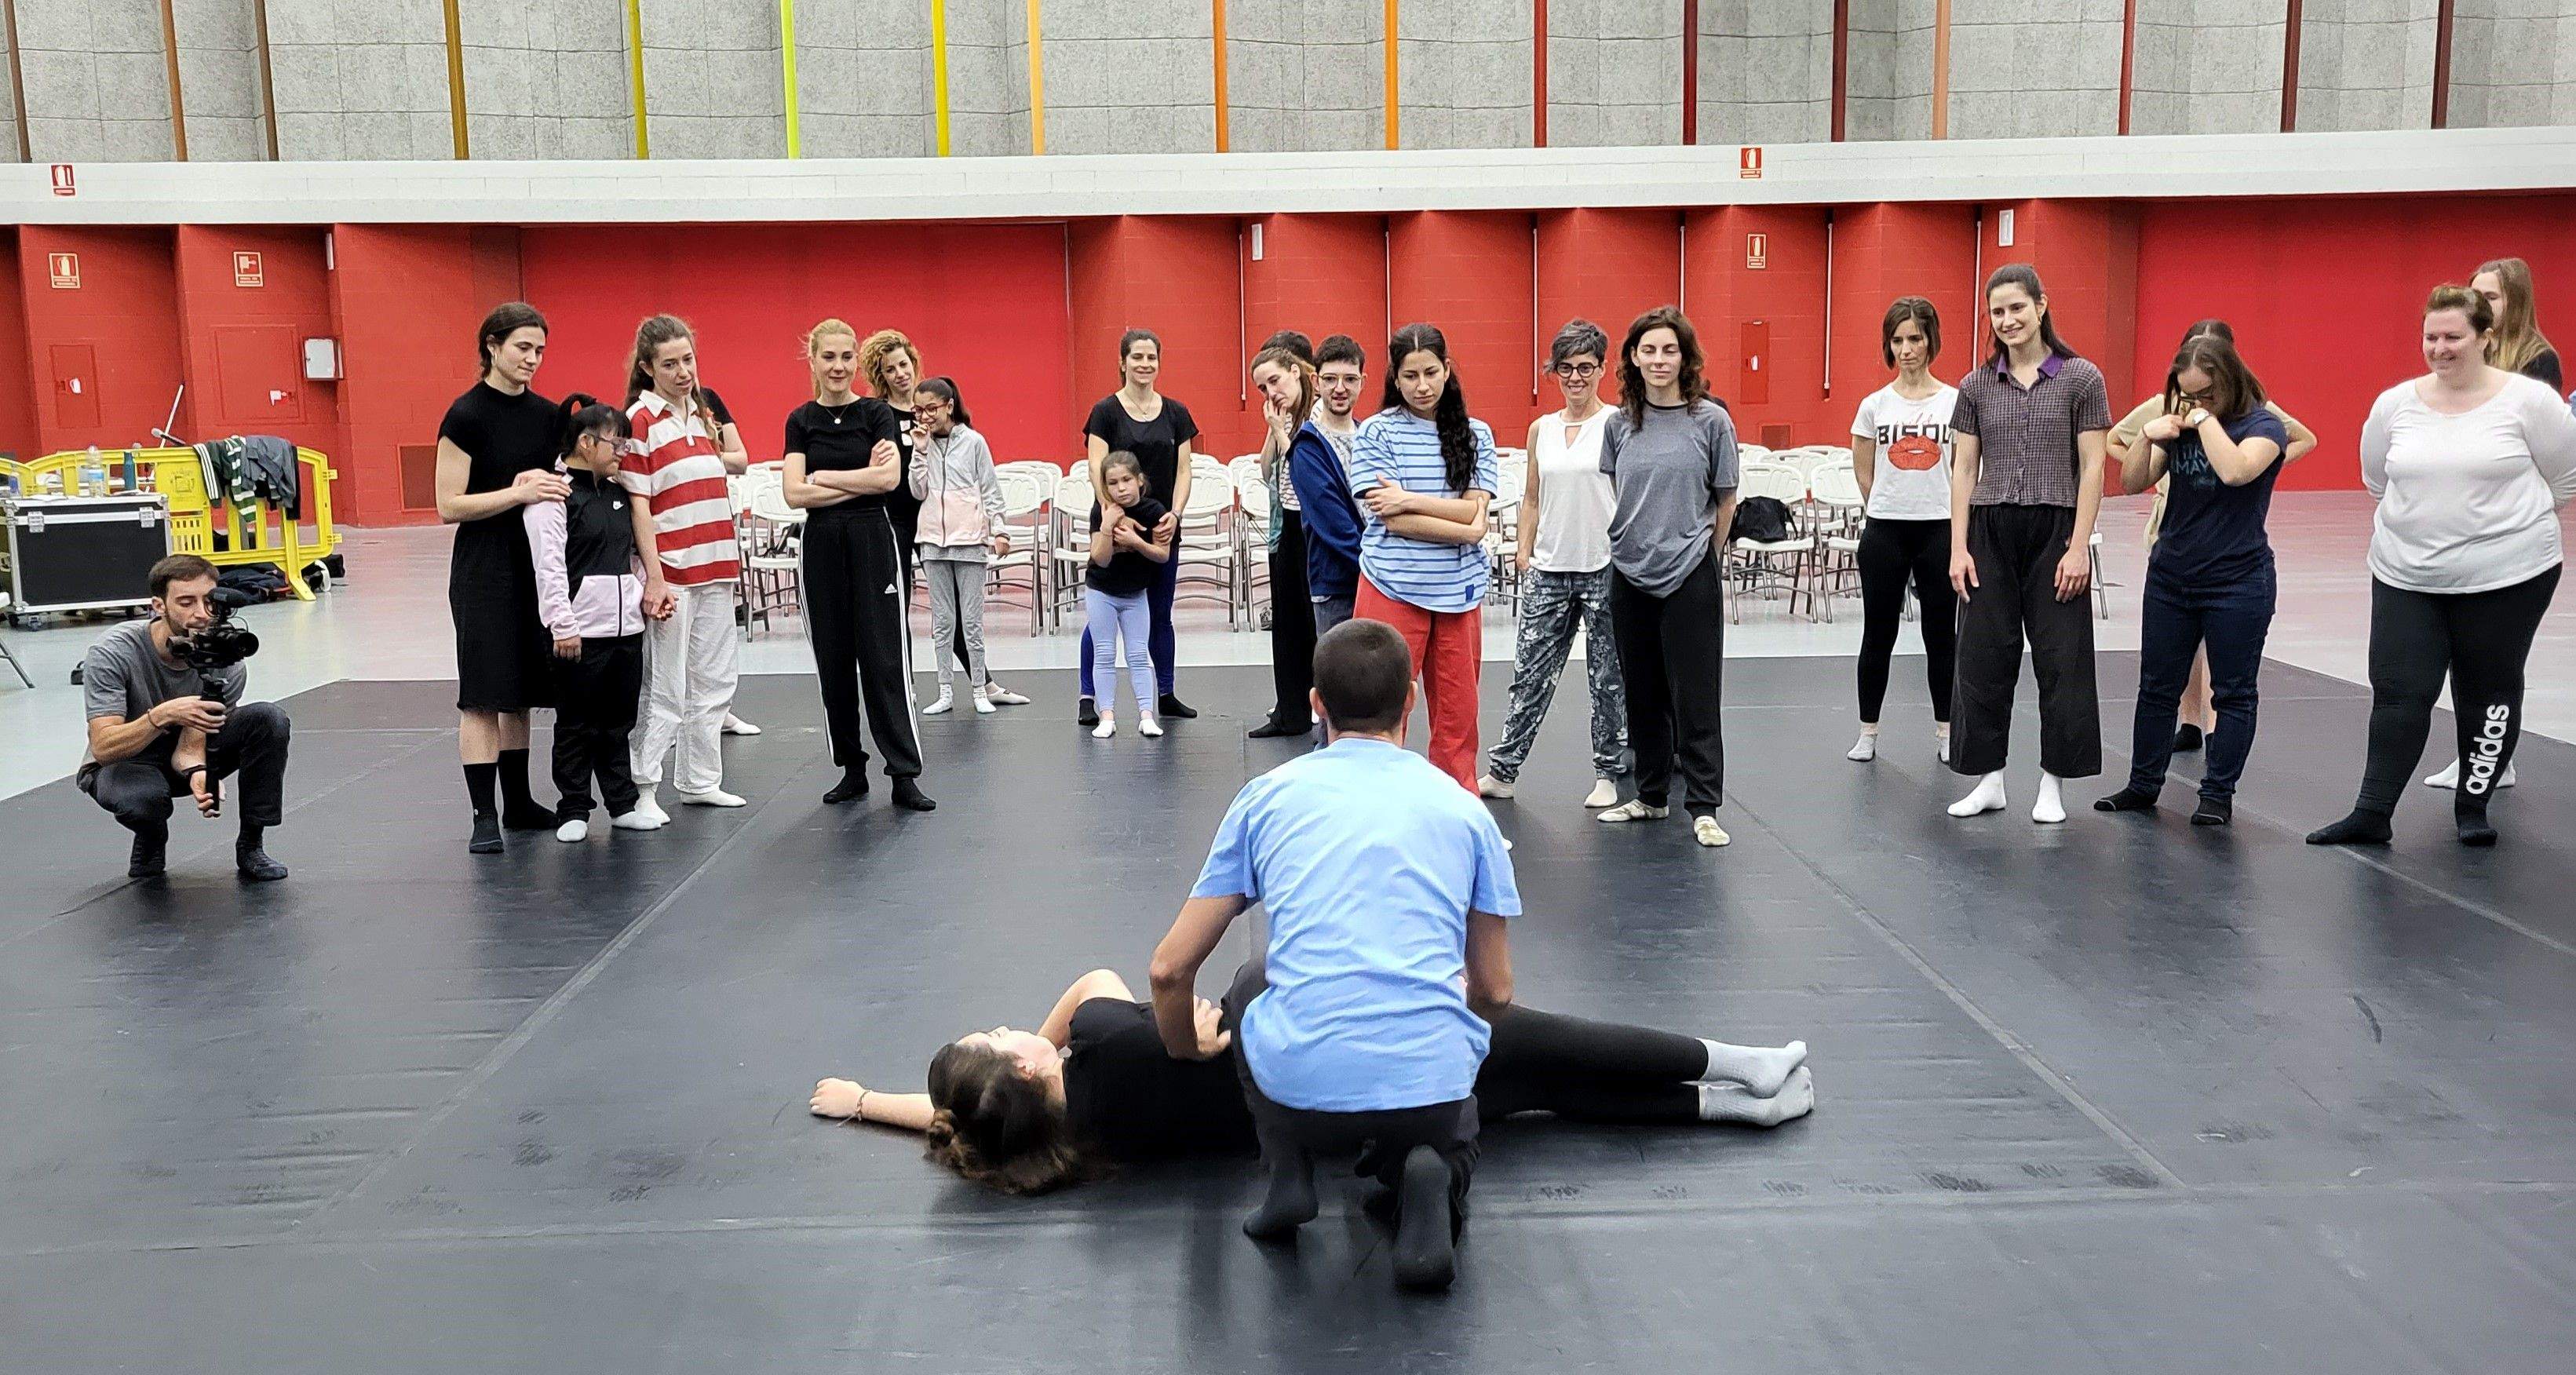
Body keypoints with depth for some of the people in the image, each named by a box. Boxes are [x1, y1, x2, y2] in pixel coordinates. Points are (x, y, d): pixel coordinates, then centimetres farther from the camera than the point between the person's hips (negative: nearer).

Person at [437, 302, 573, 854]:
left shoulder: (547, 415, 7)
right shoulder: (466, 416, -11)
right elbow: (449, 505, -13)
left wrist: (547, 488, -4)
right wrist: (517, 493, -22)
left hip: (536, 562, 6)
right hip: (484, 566, -6)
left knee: (521, 689, 13)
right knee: (483, 693, -5)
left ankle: (518, 803, 21)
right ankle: (484, 816, -2)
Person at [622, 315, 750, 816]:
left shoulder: (707, 403, 11)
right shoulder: (639, 420, -9)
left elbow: (739, 461, 15)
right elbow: (637, 502, -14)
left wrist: (696, 459, -1)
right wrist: (653, 578, -18)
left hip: (717, 566, 7)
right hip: (671, 570, -7)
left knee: (714, 681, 13)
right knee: (665, 688, -3)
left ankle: (700, 780, 24)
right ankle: (641, 790, 7)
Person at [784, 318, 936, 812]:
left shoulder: (877, 413, 1)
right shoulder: (801, 420, 6)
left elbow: (889, 478, -14)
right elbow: (794, 494, -5)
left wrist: (823, 477, -8)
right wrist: (860, 482, -10)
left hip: (873, 540, -3)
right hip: (821, 544, 3)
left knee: (885, 659, -5)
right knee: (833, 660, 7)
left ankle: (904, 775, -3)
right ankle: (852, 769, 18)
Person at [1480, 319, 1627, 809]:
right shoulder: (1541, 429, 11)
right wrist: (1524, 552, 9)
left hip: (1604, 568, -4)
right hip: (1549, 570, 4)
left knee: (1608, 677, 6)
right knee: (1530, 674, 5)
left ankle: (1607, 773, 18)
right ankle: (1502, 770, 13)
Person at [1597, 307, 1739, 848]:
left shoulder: (1711, 420, -3)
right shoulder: (1619, 424, 5)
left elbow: (1725, 502, 4)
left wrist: (1703, 554, 9)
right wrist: (1642, 542, 11)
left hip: (1691, 578, -4)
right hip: (1630, 575, 4)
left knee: (1695, 696, -2)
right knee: (1642, 694, 12)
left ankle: (1704, 807, 6)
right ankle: (1651, 796, 24)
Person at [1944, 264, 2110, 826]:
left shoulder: (2081, 379, -2)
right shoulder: (1977, 385, 6)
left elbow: (2092, 469, -4)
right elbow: (1963, 469, 6)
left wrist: (2079, 547, -10)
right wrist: (1958, 548, -1)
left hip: (2055, 530, -3)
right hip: (1990, 531, 3)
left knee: (2061, 658, 3)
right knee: (1983, 656, 4)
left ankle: (2053, 783, 13)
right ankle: (1989, 779, 14)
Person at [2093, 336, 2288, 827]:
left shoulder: (2263, 425, -9)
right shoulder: (2179, 425, 4)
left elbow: (2235, 471, -29)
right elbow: (2132, 484, 1)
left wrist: (2206, 420, -19)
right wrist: (2148, 438, -15)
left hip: (2237, 582, -5)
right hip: (2170, 577, 5)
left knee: (2232, 693, 4)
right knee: (2157, 686, 11)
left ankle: (2218, 793, 12)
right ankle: (2143, 784, 22)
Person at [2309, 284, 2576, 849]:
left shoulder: (2529, 400, -7)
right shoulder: (2394, 404, 2)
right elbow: (2376, 478, 17)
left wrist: (2510, 525, 11)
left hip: (2505, 577, -2)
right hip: (2405, 576, 2)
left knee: (2487, 694, 9)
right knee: (2398, 692, 1)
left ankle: (2473, 807, 25)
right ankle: (2371, 814, 5)